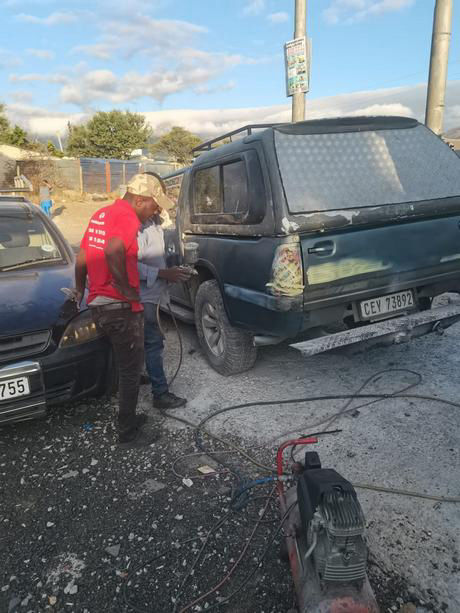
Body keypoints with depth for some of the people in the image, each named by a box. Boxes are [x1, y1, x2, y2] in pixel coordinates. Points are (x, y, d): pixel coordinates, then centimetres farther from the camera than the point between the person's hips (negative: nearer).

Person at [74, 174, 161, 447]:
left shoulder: (101, 214, 15)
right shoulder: (128, 217, -14)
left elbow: (82, 258, 19)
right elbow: (113, 251, -35)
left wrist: (81, 291, 29)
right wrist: (126, 289, -23)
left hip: (98, 304, 9)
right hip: (121, 307, -9)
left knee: (124, 365, 22)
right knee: (131, 370, 3)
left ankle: (127, 416, 35)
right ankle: (128, 432, 15)